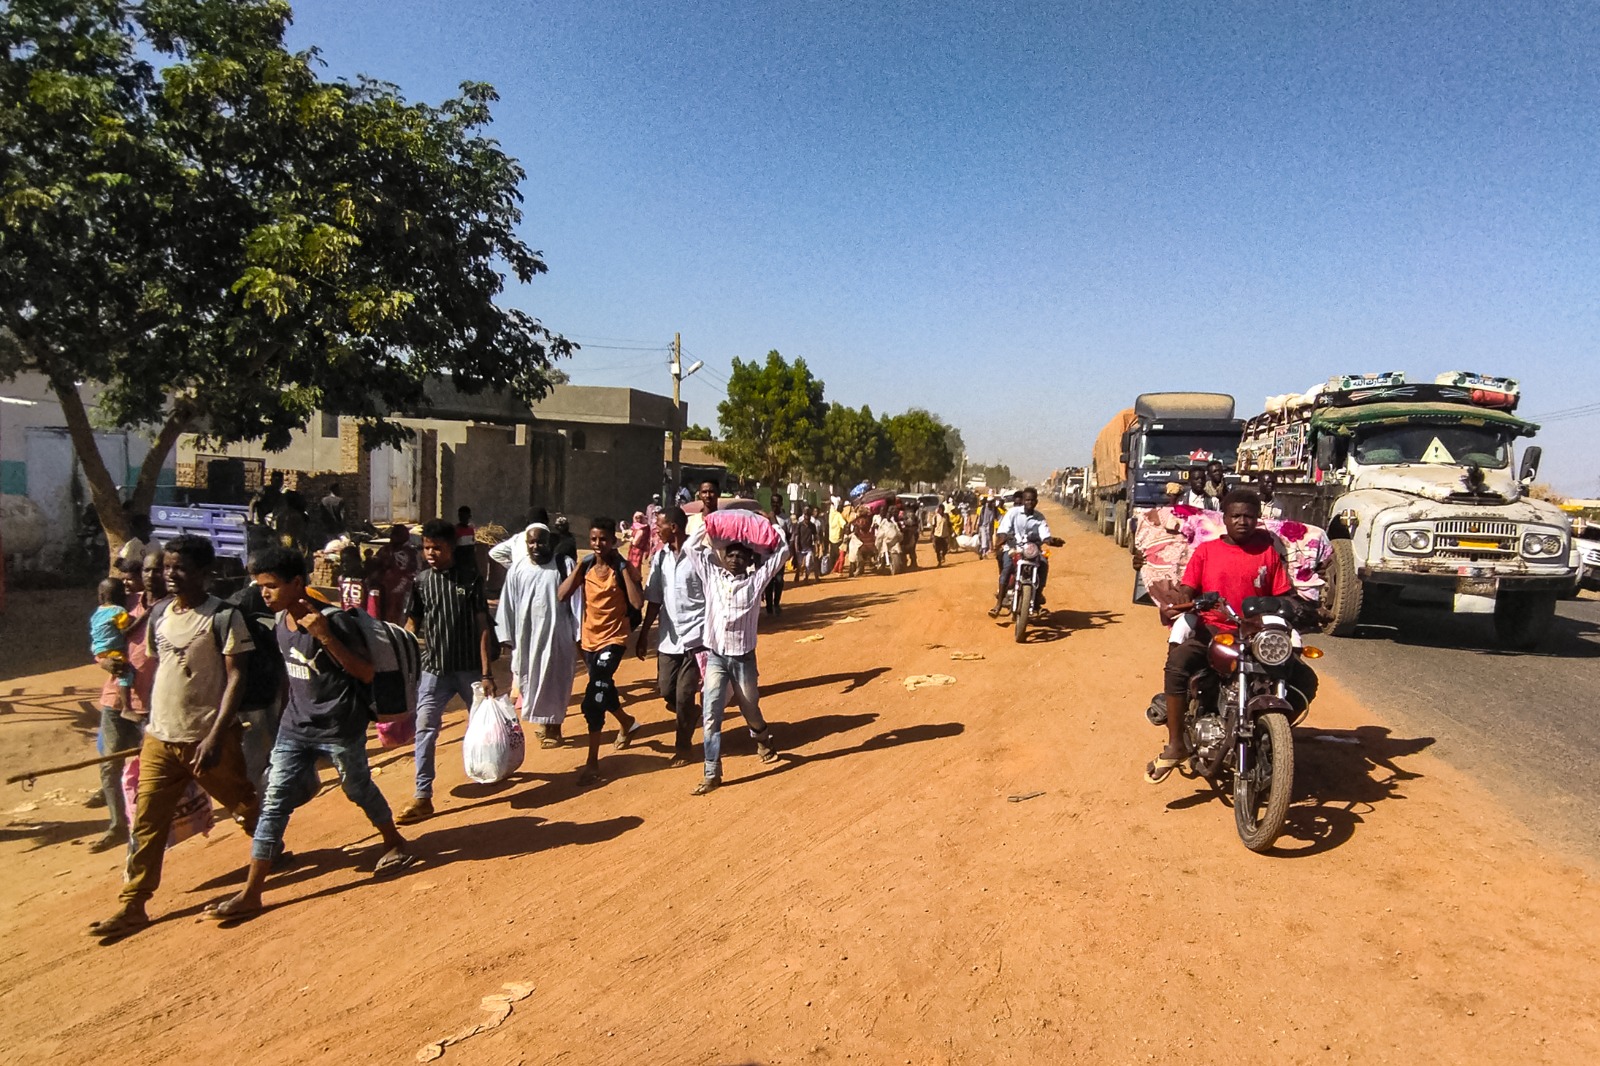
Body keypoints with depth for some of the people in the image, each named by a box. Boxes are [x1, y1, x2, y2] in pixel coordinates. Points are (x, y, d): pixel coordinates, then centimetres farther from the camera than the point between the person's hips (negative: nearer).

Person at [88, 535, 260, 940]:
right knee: (146, 822, 5)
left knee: (244, 805, 12)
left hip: (207, 737, -5)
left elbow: (236, 678, -16)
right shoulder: (158, 615, 7)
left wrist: (216, 736, -22)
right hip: (159, 739, 5)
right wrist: (152, 724, 16)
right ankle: (132, 906, 14)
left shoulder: (222, 616, -13)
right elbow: (157, 669, 17)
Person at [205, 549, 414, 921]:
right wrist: (287, 705, 18)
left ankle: (395, 844, 37)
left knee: (360, 790, 11)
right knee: (274, 802, 2)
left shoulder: (333, 621, -19)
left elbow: (365, 673, -22)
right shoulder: (279, 623, 3)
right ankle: (250, 894, 7)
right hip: (295, 728, 6)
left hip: (340, 727, -6)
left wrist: (326, 637, -31)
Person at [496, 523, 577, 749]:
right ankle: (542, 721, 27)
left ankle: (553, 726, 18)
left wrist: (579, 634, -6)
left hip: (556, 635, -2)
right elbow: (508, 605, 5)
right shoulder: (517, 569, 2)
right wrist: (509, 637, 4)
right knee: (531, 681, 10)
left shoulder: (564, 565, -5)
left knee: (554, 683, 6)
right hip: (527, 636, 2)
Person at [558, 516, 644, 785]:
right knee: (603, 690, 22)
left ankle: (593, 762, -8)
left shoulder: (623, 567, -12)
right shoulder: (585, 566, 0)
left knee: (594, 698, -17)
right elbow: (562, 595, -12)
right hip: (589, 638, 6)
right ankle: (627, 722, 53)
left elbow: (637, 603, -25)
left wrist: (624, 570, -22)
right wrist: (579, 566, -13)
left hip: (613, 639, -6)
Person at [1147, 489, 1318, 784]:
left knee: (1305, 680, -16)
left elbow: (1282, 597, 9)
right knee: (1178, 663, -32)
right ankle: (1175, 745, -25)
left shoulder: (1268, 551, 12)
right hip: (1211, 631, -2)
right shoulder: (1206, 551, 9)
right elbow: (1187, 591, 2)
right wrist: (1176, 605, -20)